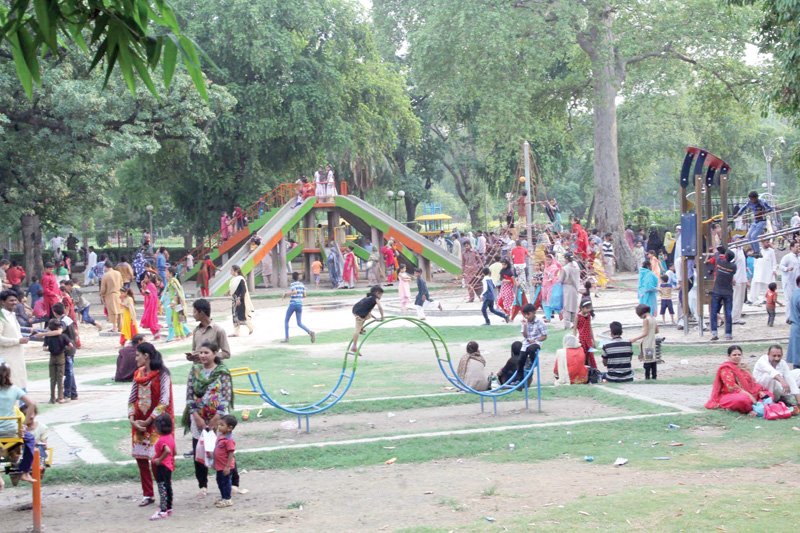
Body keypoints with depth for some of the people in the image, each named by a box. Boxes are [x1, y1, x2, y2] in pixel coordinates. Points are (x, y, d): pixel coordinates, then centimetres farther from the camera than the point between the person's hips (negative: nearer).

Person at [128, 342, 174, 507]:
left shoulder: (162, 374, -9)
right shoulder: (138, 374, 10)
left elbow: (164, 401, -14)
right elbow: (132, 398, 10)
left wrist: (148, 421, -14)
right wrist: (132, 418, -5)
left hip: (156, 422, -6)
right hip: (139, 423, 6)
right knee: (140, 457, 6)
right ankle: (147, 495, 17)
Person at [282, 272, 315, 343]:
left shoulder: (292, 284, -6)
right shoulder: (302, 284, 11)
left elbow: (295, 292, -24)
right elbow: (304, 295, 12)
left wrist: (286, 293, -10)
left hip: (292, 304, -5)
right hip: (300, 305, 5)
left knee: (286, 321, 13)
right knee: (299, 324, 6)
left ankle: (286, 338, 8)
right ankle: (310, 332, -19)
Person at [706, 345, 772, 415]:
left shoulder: (742, 367, 19)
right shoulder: (725, 369, -5)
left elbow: (752, 382, 14)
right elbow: (732, 387, -17)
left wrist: (759, 392, -5)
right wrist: (748, 395, -24)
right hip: (731, 396, -8)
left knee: (767, 394, -3)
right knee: (744, 399, -41)